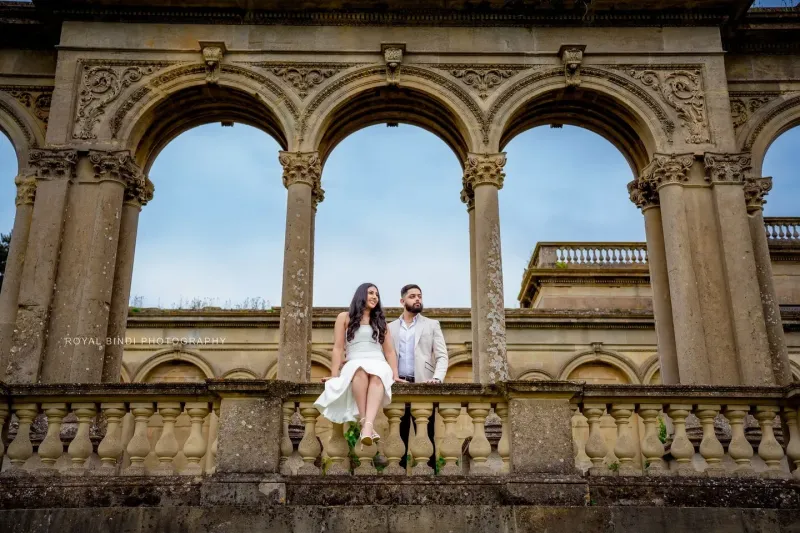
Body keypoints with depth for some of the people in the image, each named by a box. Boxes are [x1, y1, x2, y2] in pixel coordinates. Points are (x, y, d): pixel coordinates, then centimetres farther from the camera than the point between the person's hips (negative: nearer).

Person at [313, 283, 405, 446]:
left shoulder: (380, 321, 24)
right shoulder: (345, 317, 16)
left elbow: (389, 351, 17)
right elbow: (338, 348, 7)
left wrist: (395, 375, 2)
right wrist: (334, 375, -5)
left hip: (378, 364, 2)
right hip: (354, 364, -1)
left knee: (376, 377, -38)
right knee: (360, 371, -41)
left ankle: (368, 424, -58)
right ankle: (366, 423, -46)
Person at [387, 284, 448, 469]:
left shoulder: (432, 325, 10)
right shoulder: (390, 328, 15)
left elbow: (442, 356, 1)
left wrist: (437, 379, -15)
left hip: (422, 386, -1)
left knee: (426, 434, -3)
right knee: (400, 435, 3)